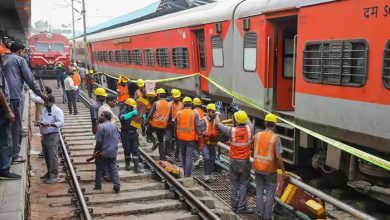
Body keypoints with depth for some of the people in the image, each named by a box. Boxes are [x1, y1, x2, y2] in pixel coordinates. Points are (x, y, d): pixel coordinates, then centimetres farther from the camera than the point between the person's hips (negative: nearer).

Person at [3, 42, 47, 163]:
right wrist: (41, 94, 3)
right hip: (15, 96, -7)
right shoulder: (20, 60, 1)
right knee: (16, 126, -2)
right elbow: (30, 79, -3)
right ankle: (14, 155, 0)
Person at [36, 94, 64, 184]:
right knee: (46, 155, 14)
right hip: (44, 135, 8)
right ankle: (49, 172, 27)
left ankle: (54, 175, -4)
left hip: (53, 136, -8)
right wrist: (39, 123, 4)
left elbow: (61, 123, -18)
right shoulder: (44, 110, 16)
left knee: (53, 156, -8)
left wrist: (50, 124, -30)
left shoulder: (57, 110, -9)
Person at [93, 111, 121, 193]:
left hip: (103, 153, -6)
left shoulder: (101, 127, -17)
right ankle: (117, 186, 9)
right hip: (113, 152, 6)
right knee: (113, 169, 11)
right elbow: (118, 138, 9)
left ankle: (98, 185, 23)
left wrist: (95, 152, -6)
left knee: (100, 169, 12)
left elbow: (99, 141, -17)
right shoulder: (114, 126, 5)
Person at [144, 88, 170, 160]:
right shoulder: (168, 104, 4)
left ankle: (155, 141, -4)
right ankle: (162, 156, 10)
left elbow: (151, 114, -12)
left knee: (148, 132, 23)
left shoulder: (156, 103, -11)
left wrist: (146, 121, 0)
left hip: (155, 123, -4)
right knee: (161, 140, 14)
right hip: (163, 125, 4)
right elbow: (168, 116, 10)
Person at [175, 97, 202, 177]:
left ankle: (184, 172, 27)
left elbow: (176, 127, 10)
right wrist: (199, 137, -2)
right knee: (189, 156, -1)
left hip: (181, 138, 4)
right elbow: (197, 127, -11)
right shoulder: (194, 114, -8)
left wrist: (176, 138, 20)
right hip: (191, 138, -3)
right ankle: (187, 175, -3)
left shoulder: (178, 113, 2)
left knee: (183, 155, 19)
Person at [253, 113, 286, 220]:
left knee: (259, 192, 15)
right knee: (270, 194, 9)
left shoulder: (257, 135, -3)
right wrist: (283, 170, -7)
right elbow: (278, 157, -17)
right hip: (270, 170, -4)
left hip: (257, 168, 4)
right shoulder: (276, 138, -15)